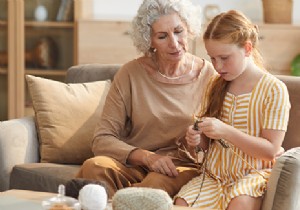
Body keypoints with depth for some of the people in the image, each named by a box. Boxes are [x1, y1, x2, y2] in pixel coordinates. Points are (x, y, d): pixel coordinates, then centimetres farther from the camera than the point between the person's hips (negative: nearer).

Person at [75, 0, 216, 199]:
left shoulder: (207, 74, 2)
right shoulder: (130, 74, -1)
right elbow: (103, 139, -5)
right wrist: (147, 157, -21)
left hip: (183, 167, 0)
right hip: (133, 165, 0)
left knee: (158, 182, -36)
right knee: (94, 167, -32)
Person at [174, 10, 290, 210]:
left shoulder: (274, 89, -7)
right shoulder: (216, 86, 9)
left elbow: (270, 150, -12)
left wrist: (226, 131, -22)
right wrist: (197, 139, -7)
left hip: (253, 174, -4)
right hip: (214, 173, 4)